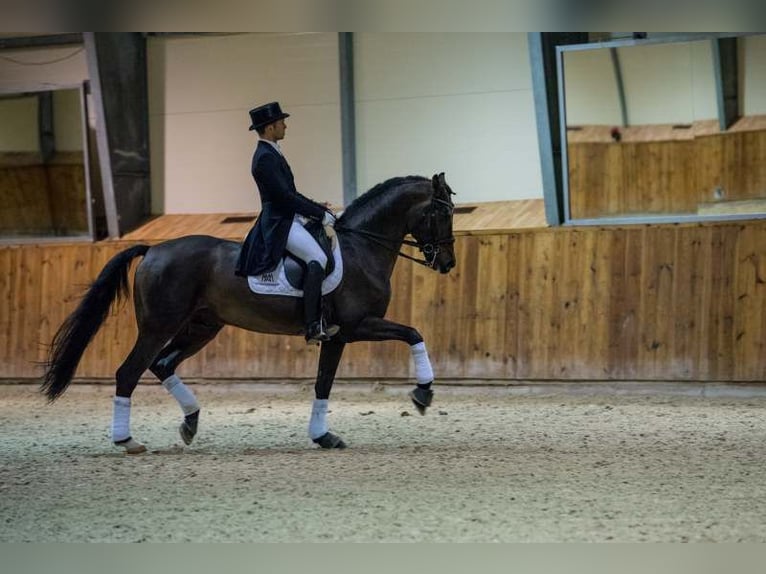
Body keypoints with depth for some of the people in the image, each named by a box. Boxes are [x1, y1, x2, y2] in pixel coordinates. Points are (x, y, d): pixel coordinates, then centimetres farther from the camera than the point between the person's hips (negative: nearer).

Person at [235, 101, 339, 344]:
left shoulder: (272, 154, 17)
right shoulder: (265, 158, -16)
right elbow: (285, 196, -20)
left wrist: (320, 209, 15)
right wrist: (320, 214, -15)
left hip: (288, 220, 11)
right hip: (279, 224, -11)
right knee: (317, 258, -27)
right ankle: (313, 327, -31)